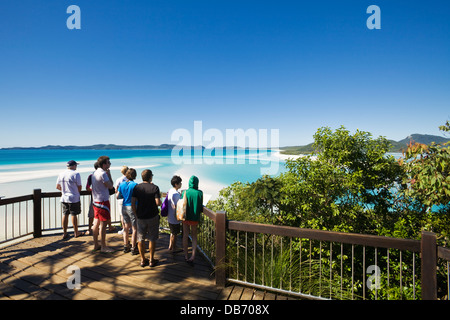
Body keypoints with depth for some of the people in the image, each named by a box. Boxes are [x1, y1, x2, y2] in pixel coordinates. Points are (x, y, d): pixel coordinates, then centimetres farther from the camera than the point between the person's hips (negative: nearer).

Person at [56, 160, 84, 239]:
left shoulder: (61, 174, 5)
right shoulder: (76, 174, -13)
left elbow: (57, 187, 11)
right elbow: (79, 187, -11)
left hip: (64, 198, 6)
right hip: (74, 198, -5)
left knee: (65, 215, 12)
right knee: (74, 215, 3)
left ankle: (65, 233, 19)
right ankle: (76, 233, 15)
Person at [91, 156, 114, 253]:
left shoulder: (95, 173, 11)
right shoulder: (103, 173, -18)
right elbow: (110, 186, -14)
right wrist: (109, 174, -6)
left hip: (96, 201, 10)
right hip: (103, 201, -10)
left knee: (96, 223, 15)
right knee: (103, 224, -2)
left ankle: (96, 245, 25)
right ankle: (103, 247, 6)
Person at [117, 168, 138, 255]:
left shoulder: (122, 184, 2)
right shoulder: (135, 185, -17)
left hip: (124, 207, 6)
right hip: (133, 208, -6)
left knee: (126, 227, 17)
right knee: (135, 229, 4)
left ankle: (126, 246, 26)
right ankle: (133, 248, 9)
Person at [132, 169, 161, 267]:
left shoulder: (137, 187, -2)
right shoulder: (154, 187, -11)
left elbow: (133, 203, -4)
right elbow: (158, 203, -18)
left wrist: (136, 214, 8)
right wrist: (160, 201, 5)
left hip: (141, 217, 3)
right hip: (153, 216, -2)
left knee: (141, 239, 14)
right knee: (152, 239, 11)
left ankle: (143, 260, 22)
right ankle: (151, 260, 19)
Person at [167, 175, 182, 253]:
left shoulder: (170, 191, 4)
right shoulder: (176, 194, -24)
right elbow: (176, 207, -23)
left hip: (170, 217, 9)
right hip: (174, 218, -9)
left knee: (172, 232, 23)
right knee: (174, 234, 7)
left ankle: (170, 247, 35)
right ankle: (174, 249, 22)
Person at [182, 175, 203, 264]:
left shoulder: (185, 192, -9)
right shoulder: (200, 193, -11)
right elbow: (201, 206, -4)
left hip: (186, 217, 0)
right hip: (195, 218, 0)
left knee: (185, 236, 15)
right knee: (194, 236, 15)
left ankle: (186, 255, 25)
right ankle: (193, 256, 1)